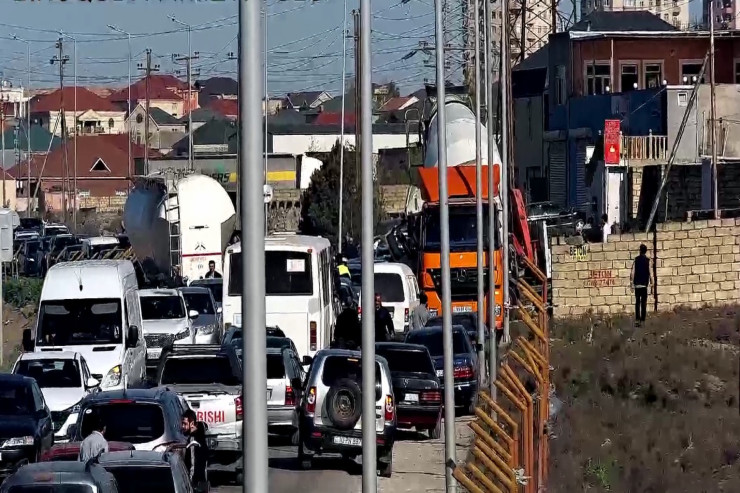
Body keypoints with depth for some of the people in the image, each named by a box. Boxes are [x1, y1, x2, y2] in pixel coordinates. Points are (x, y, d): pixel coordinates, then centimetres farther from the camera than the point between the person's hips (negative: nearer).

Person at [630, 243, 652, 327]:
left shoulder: (636, 259, 0)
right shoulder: (648, 260, -4)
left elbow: (632, 272, -3)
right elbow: (650, 273, -6)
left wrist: (631, 283, 3)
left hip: (637, 284, 1)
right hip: (645, 284, -1)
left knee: (637, 302, 7)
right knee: (644, 303, 5)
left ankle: (637, 319, -4)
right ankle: (642, 319, 4)